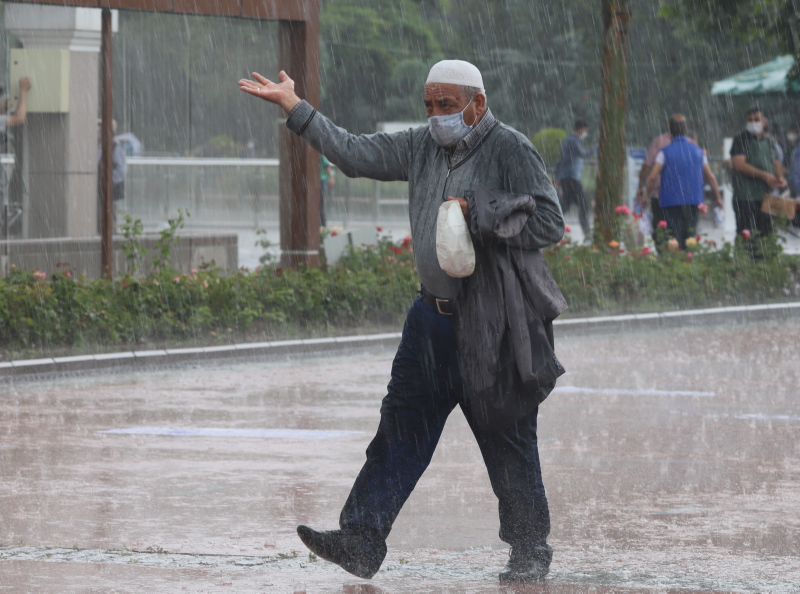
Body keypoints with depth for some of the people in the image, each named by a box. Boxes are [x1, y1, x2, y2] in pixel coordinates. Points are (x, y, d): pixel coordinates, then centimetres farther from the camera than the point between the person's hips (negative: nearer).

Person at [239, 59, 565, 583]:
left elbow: (549, 225, -15)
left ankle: (530, 553, 14)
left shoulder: (511, 150, -10)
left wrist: (475, 219, -18)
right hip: (435, 316, 7)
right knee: (401, 427, 1)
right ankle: (362, 540, 0)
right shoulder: (423, 147, 10)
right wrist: (293, 105, 10)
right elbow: (355, 154, 13)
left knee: (509, 442, 1)